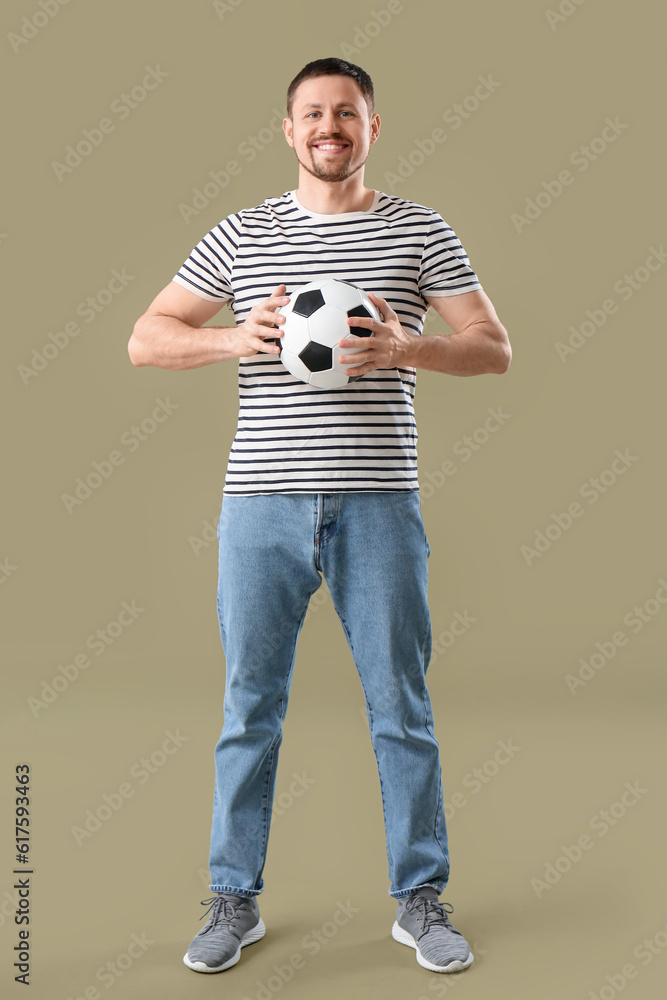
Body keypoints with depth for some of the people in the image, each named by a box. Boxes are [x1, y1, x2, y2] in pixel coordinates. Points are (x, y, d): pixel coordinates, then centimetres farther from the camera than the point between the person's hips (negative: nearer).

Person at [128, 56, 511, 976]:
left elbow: (495, 350, 3)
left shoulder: (420, 232, 8)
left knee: (401, 708, 5)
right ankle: (235, 900, 23)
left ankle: (421, 900, 22)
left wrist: (405, 348, -16)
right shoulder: (241, 235, 10)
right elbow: (147, 339, 8)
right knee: (251, 707, 7)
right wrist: (236, 339, -11)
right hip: (262, 501, 1)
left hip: (378, 503, 0)